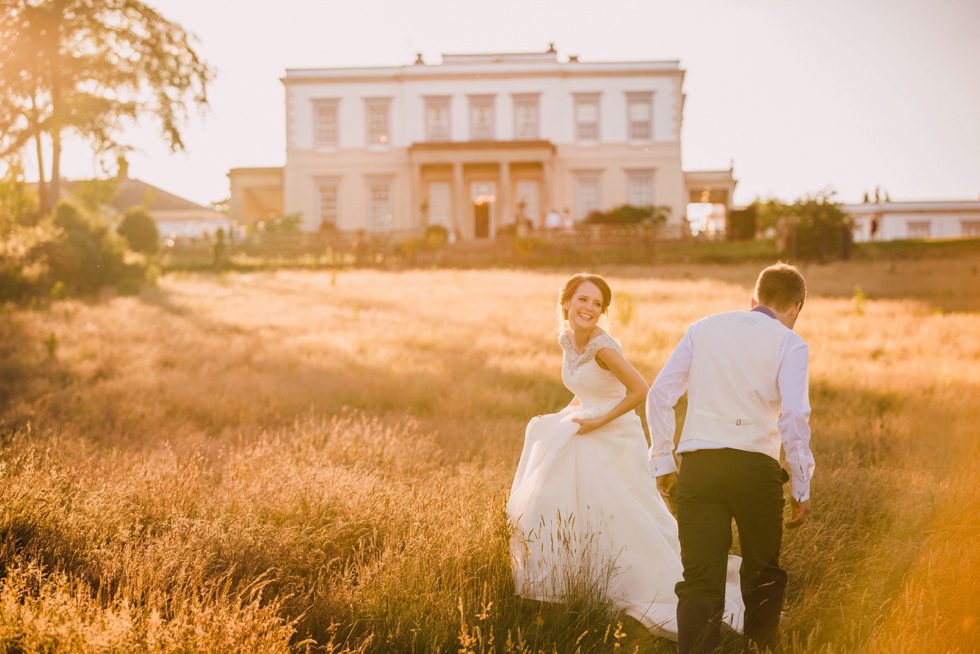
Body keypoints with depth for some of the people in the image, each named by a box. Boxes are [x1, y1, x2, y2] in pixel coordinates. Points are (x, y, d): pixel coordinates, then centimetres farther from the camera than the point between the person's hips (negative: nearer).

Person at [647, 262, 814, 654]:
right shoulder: (790, 344, 2)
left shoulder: (703, 328, 12)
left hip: (697, 466, 2)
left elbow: (660, 394, 8)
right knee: (763, 573, 19)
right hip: (755, 468, -2)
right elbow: (794, 417, -9)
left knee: (700, 579, 3)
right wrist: (802, 488, -2)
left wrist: (662, 460, 13)